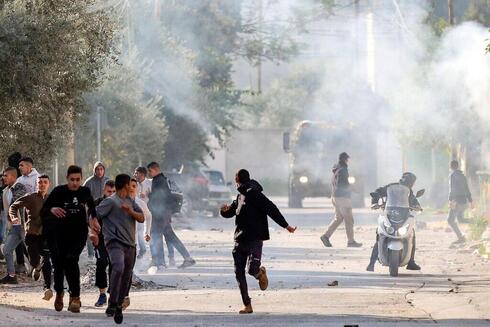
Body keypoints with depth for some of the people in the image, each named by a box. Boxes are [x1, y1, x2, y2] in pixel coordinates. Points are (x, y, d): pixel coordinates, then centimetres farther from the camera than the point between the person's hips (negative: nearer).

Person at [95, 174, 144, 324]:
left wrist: (130, 211, -8)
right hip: (115, 242, -8)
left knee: (126, 277, 10)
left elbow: (142, 218, 9)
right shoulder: (110, 201, -4)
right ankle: (112, 304, -26)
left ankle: (118, 307, 24)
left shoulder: (131, 202, 18)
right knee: (119, 268, -30)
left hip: (130, 245, 8)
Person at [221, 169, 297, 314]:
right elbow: (231, 212, 24)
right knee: (239, 273, 2)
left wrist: (285, 225, -19)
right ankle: (247, 305, 8)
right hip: (240, 240, 8)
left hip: (254, 239, -8)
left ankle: (261, 272, 16)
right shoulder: (240, 196, 15)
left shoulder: (254, 194, -11)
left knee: (253, 269, -22)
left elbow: (271, 209, -15)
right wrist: (225, 210, -1)